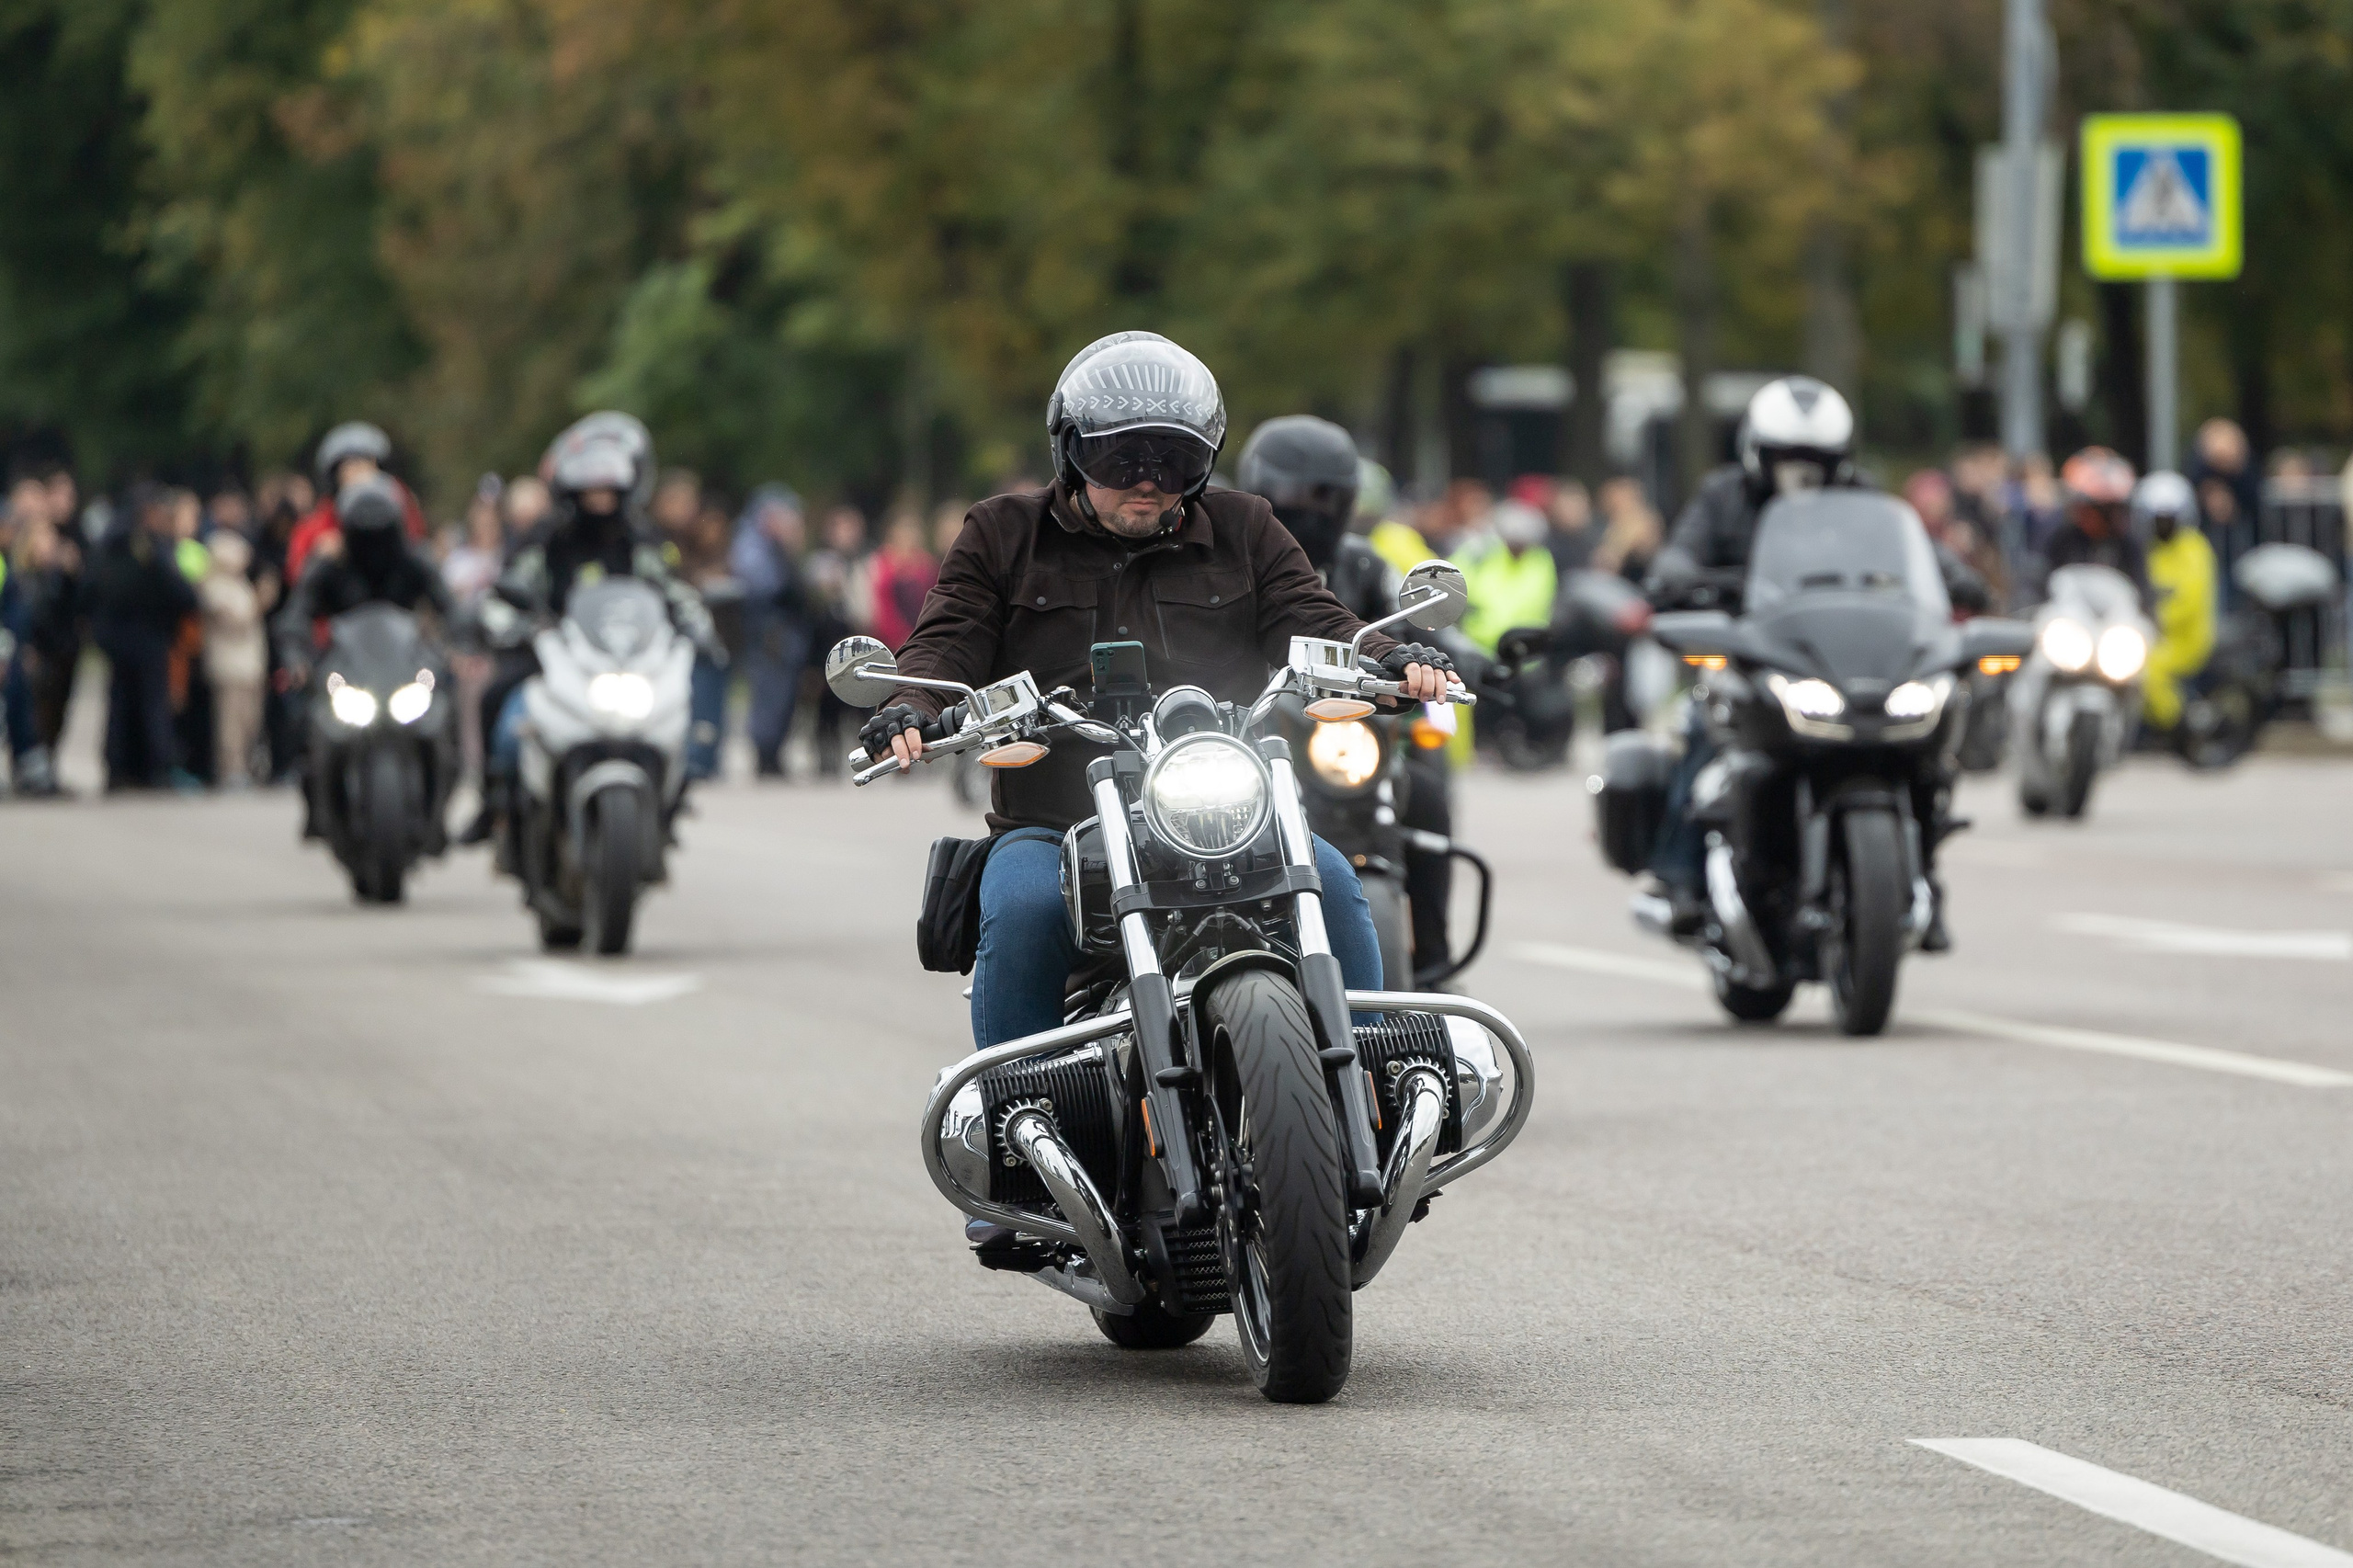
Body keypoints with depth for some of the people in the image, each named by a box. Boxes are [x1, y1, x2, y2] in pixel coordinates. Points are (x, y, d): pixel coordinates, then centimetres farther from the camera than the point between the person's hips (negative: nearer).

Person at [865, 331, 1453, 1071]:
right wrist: (911, 709, -20)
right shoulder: (1003, 534, 12)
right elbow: (951, 638, 2)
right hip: (1052, 829, -1)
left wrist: (1389, 660, -16)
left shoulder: (1245, 531, 16)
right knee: (1021, 909, -33)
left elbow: (1309, 621, 6)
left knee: (1326, 879, -24)